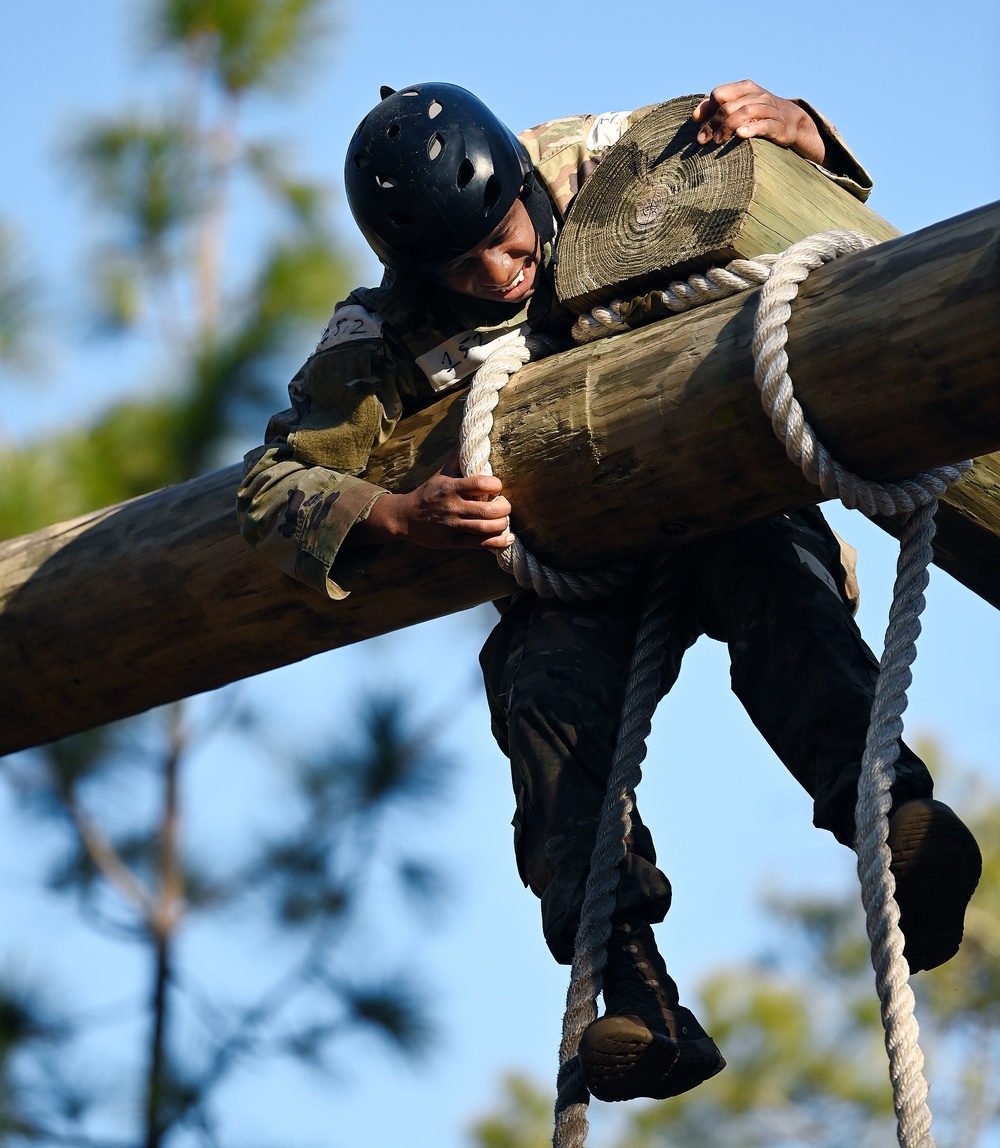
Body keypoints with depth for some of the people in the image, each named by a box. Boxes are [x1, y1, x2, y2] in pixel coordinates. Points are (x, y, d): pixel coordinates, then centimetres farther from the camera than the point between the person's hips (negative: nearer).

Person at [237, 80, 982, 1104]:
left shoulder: (595, 164, -9)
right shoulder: (381, 343, -9)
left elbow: (820, 170, 2)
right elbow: (271, 484, -8)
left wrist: (783, 124, -23)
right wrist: (402, 516, -25)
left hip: (720, 503, 0)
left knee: (769, 573, -36)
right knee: (547, 689, -31)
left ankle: (886, 807, -56)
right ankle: (635, 993, -42)